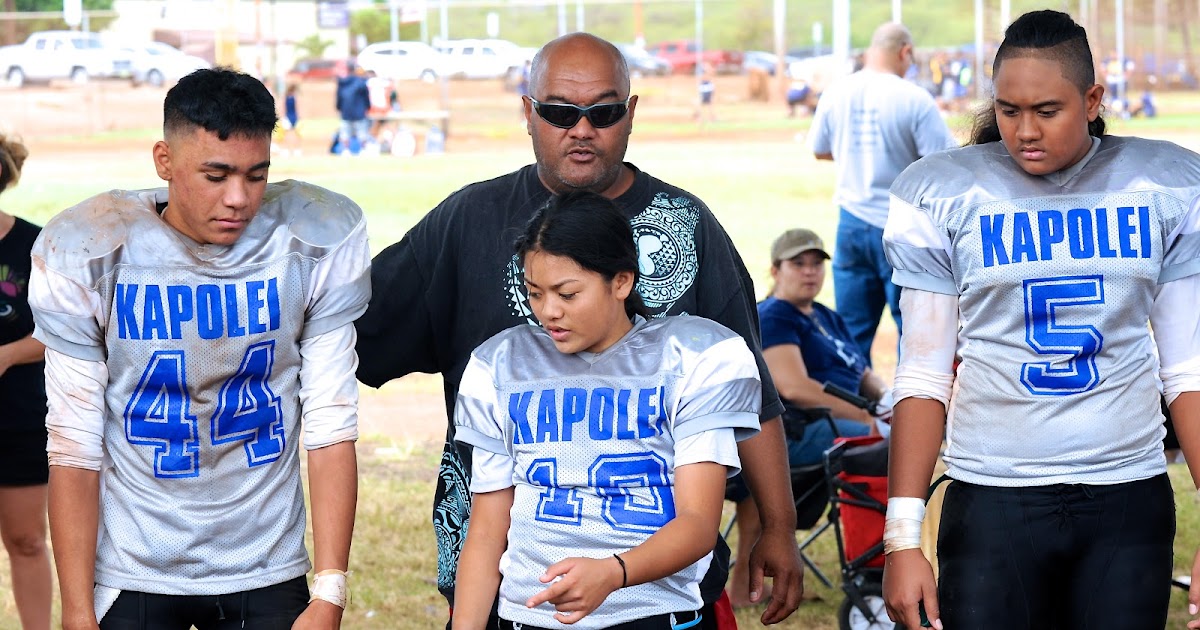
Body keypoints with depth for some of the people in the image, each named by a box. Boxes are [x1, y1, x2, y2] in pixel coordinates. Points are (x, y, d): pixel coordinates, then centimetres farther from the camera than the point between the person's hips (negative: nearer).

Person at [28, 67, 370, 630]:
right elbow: (74, 448, -11)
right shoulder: (85, 252, -13)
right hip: (132, 574, -1)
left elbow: (331, 426, -10)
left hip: (269, 570, 1)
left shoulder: (318, 243, -10)